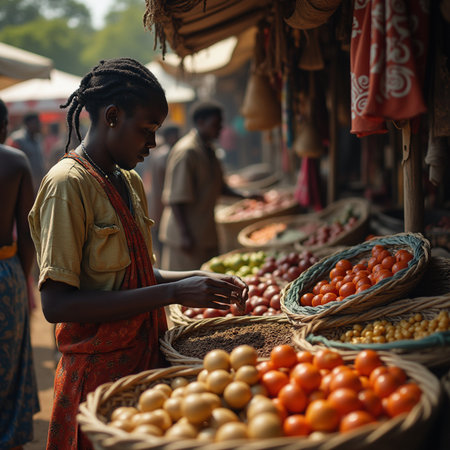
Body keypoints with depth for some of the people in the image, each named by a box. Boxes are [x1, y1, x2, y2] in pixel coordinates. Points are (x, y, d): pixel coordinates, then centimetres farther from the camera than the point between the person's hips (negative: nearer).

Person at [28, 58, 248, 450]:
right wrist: (173, 293, -24)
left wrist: (201, 278, 2)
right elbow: (56, 304, -22)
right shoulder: (68, 184, -15)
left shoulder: (131, 183, 11)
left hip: (144, 360, 8)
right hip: (99, 371, -7)